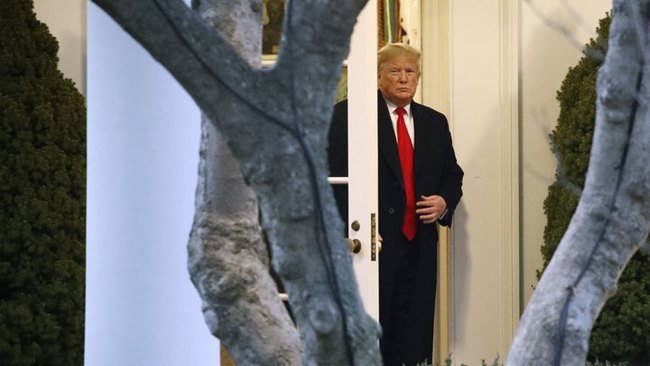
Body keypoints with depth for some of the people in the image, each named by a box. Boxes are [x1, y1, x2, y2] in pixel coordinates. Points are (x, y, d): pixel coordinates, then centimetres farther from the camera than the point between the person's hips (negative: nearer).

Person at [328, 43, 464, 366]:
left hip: (419, 248, 5)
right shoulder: (347, 115, 0)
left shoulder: (434, 122, 16)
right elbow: (335, 177, -6)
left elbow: (452, 175, 24)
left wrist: (444, 203, 1)